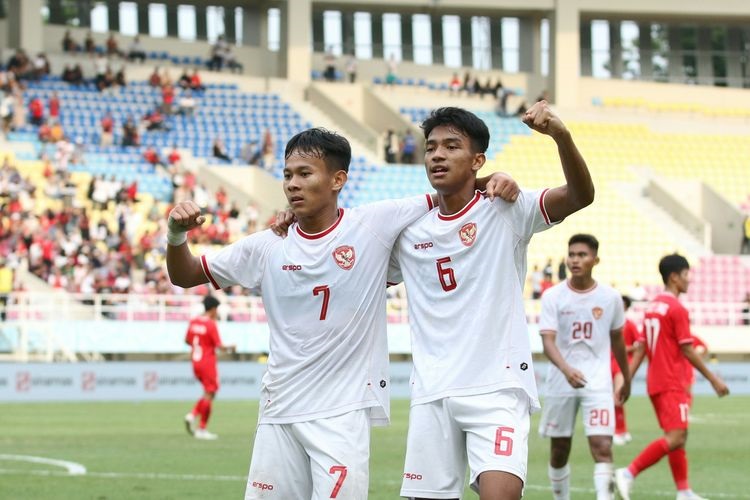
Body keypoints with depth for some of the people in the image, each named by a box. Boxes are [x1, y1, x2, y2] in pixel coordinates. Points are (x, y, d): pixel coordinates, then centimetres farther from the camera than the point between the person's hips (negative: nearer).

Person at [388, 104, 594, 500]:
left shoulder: (505, 212, -3)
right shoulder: (408, 232, 11)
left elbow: (580, 196, -18)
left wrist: (562, 136, -37)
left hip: (498, 388, -5)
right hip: (431, 393, 5)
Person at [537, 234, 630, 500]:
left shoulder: (610, 297, 1)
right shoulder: (553, 296, -5)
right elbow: (548, 341, -15)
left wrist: (627, 380, 22)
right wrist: (566, 369, -34)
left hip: (598, 383, 0)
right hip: (560, 384, 0)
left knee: (602, 447, -16)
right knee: (559, 451, 10)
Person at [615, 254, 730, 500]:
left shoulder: (652, 307, 12)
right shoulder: (678, 309, -13)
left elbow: (640, 349, 11)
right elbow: (688, 351, -13)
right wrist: (714, 379, -7)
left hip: (655, 382, 9)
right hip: (671, 384, -9)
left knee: (678, 437, 14)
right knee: (675, 438, -14)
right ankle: (628, 473, -22)